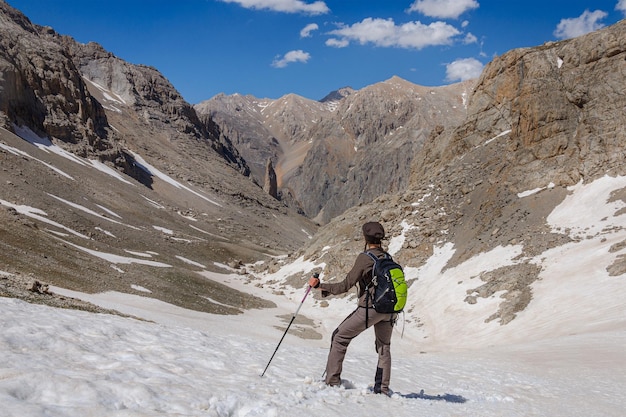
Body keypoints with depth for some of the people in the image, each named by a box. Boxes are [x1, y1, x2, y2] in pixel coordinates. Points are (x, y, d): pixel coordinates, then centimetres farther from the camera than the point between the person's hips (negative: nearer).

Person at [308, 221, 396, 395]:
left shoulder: (364, 257, -11)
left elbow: (345, 286, -13)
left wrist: (319, 286, -9)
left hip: (369, 308, -6)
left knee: (339, 337, 8)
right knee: (384, 348, 21)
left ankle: (332, 381, 6)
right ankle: (383, 389, 20)